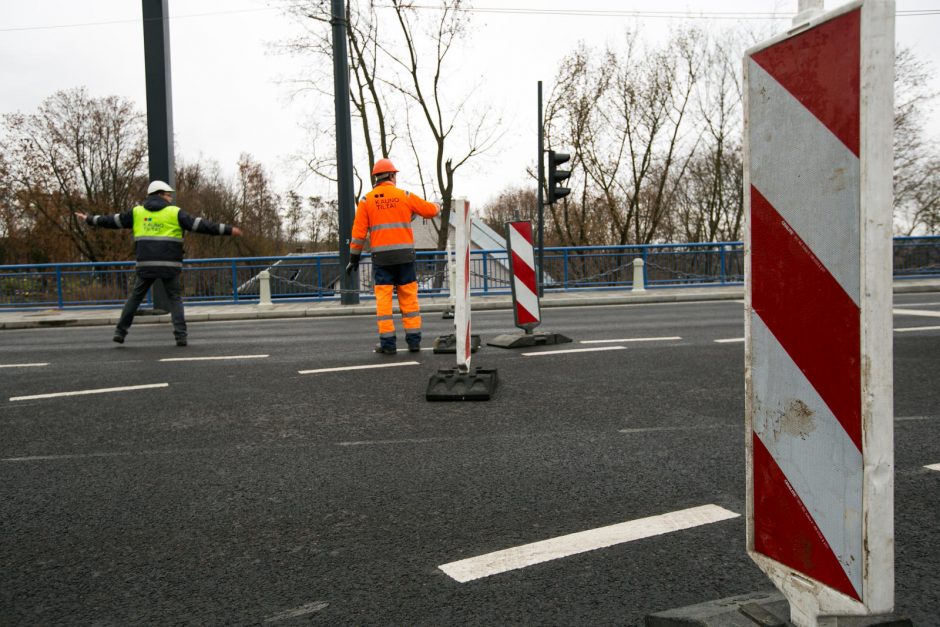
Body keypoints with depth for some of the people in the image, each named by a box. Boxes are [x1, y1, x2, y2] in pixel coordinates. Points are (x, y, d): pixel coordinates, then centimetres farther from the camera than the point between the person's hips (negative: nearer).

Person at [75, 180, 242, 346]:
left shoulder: (137, 211, 11)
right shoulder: (175, 213, 1)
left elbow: (113, 220, 20)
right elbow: (200, 225, -6)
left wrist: (89, 219, 36)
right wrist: (228, 230, -7)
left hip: (146, 264, 3)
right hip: (169, 265, -3)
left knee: (135, 297, 15)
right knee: (175, 298, 6)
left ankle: (120, 331, 14)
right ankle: (180, 335, -5)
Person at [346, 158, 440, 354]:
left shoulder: (367, 200, 3)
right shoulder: (405, 196, 4)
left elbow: (359, 232, 1)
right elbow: (431, 210, 12)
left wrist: (354, 258, 8)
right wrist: (437, 205, 36)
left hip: (381, 257, 0)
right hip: (405, 255, 1)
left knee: (383, 299, 3)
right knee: (409, 298, 7)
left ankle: (388, 343, 2)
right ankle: (414, 340, 10)